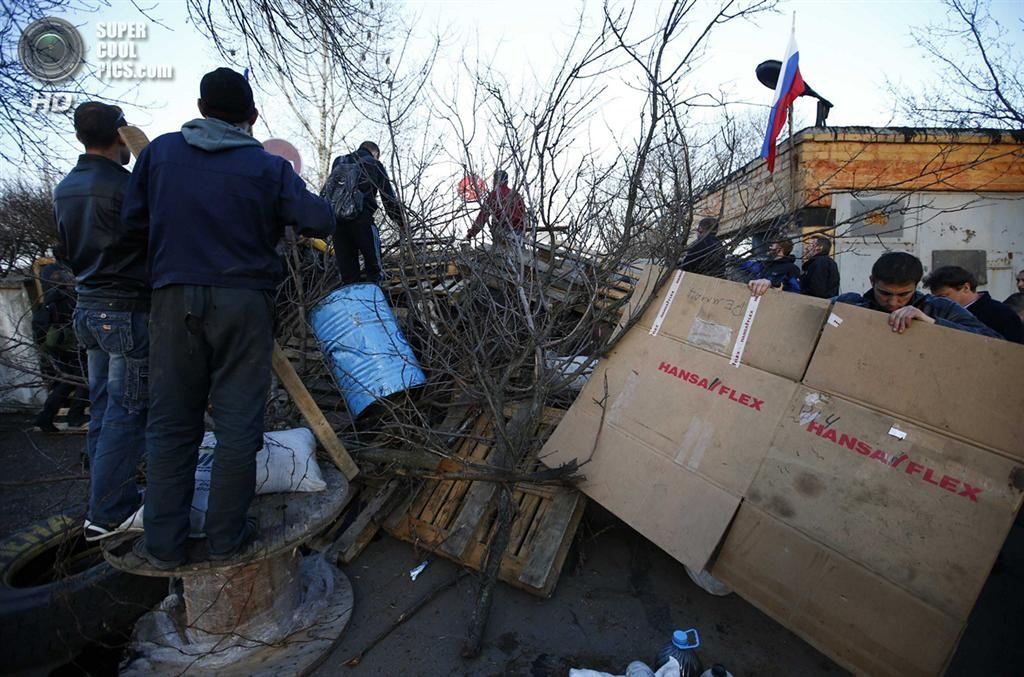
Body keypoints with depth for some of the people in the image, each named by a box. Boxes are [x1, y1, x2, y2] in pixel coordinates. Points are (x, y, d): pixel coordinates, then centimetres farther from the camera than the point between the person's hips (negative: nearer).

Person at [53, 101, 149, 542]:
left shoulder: (63, 190, 12)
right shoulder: (124, 186, -16)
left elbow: (70, 251, 19)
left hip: (88, 307, 9)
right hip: (128, 311, -9)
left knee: (102, 410, 14)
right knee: (127, 413, -2)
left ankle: (111, 501, 24)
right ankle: (108, 514, 6)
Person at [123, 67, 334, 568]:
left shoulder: (159, 150, 7)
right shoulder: (268, 167, -1)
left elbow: (134, 218, 9)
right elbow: (320, 222, -5)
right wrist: (279, 217, 15)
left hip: (174, 298, 3)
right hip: (243, 301, -2)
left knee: (170, 422, 11)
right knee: (238, 423, 6)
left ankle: (163, 542, 19)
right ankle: (226, 536, 16)